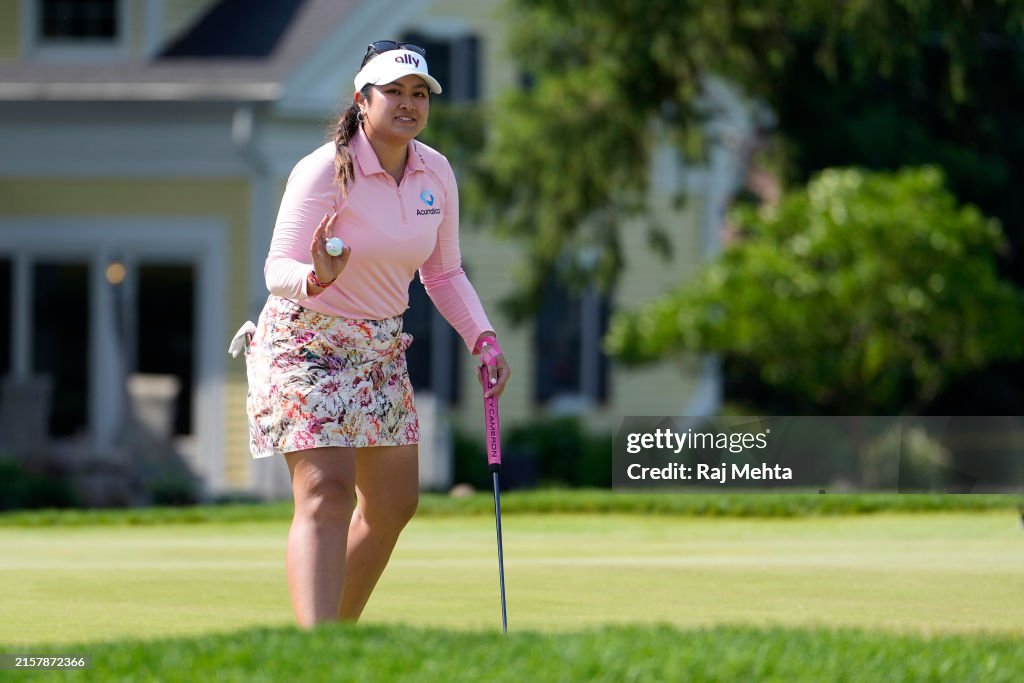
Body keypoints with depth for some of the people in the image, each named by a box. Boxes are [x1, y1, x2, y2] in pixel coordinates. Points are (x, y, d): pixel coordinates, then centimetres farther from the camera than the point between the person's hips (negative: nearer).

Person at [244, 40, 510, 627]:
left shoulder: (436, 172, 0)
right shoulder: (325, 171, -20)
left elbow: (445, 273, 11)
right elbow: (278, 269, -24)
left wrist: (485, 339, -1)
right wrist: (317, 278, -45)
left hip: (381, 347, 8)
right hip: (307, 344, -7)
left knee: (394, 503, 11)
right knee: (326, 494, -20)